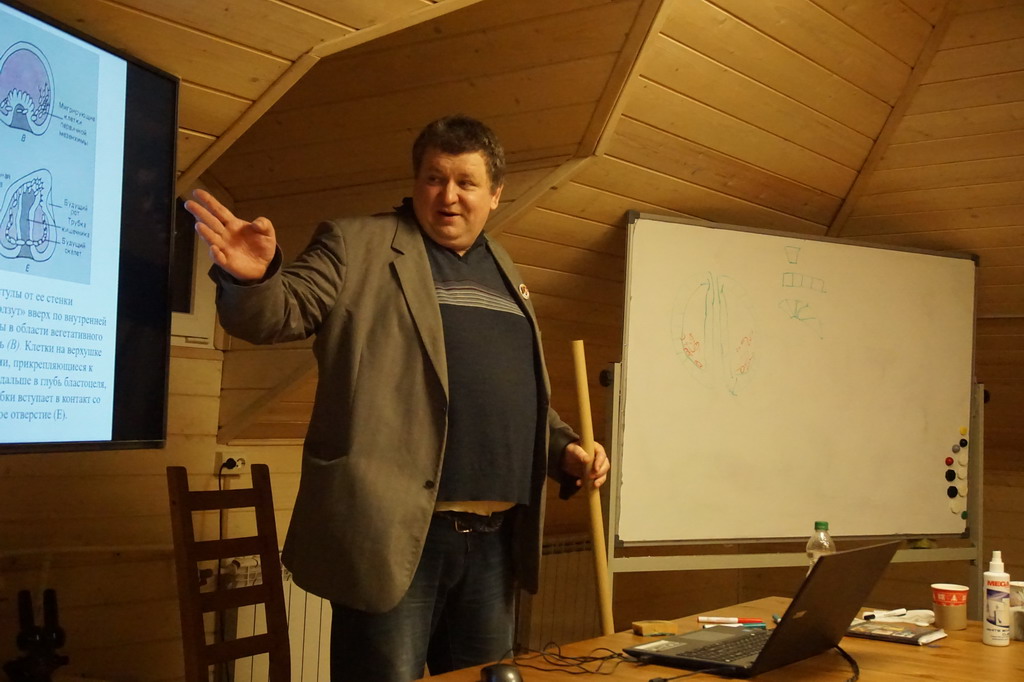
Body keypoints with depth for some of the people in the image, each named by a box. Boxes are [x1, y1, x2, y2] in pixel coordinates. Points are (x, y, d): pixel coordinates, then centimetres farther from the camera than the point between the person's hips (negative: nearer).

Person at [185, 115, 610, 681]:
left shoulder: (503, 273, 19)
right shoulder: (357, 246, 1)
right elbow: (279, 314, -9)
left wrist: (565, 450, 10)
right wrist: (252, 277, -31)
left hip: (495, 540, 7)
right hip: (395, 533, -6)